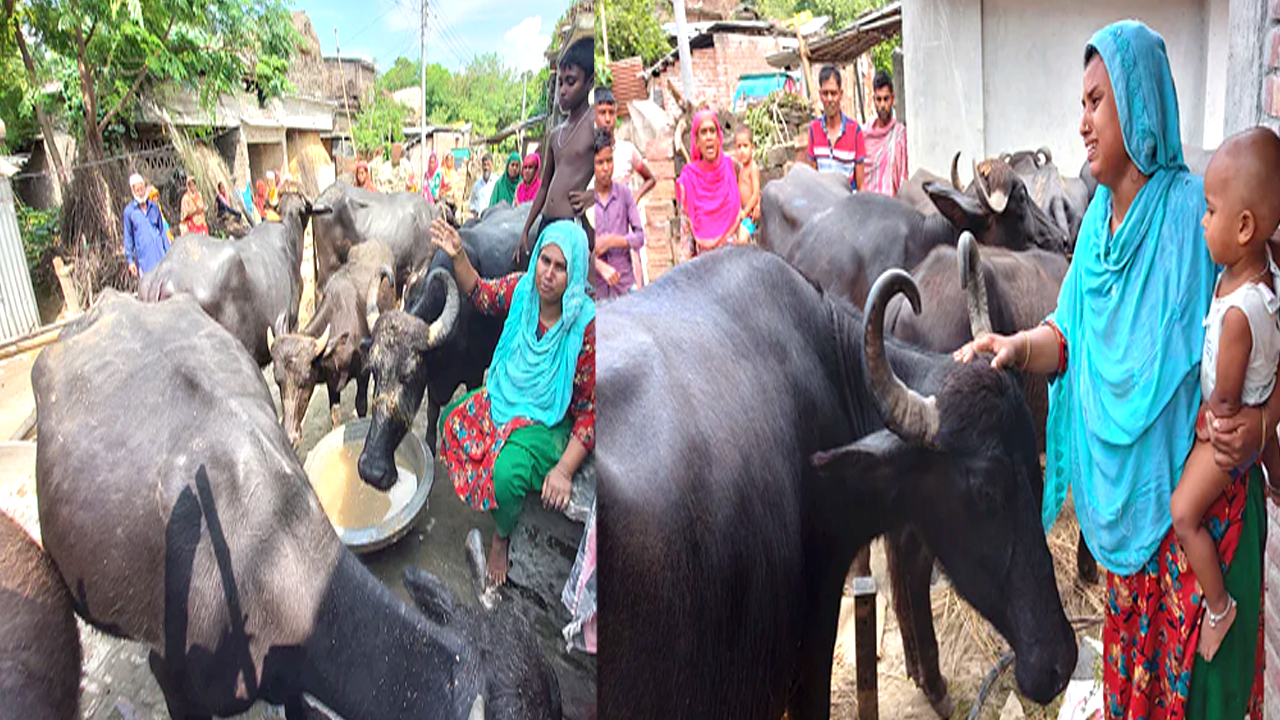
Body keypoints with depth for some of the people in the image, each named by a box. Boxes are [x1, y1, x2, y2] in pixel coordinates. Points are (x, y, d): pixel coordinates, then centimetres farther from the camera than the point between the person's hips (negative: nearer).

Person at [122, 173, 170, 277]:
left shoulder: (154, 207, 9)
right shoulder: (128, 211, 1)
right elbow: (128, 237, 4)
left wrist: (169, 252, 12)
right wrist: (130, 260, 2)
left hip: (160, 253, 3)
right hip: (144, 257, -2)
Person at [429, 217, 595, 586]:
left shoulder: (586, 325, -24)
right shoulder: (522, 288, -10)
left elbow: (591, 410, -19)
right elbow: (481, 293, 14)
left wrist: (564, 469, -26)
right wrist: (458, 256, -5)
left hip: (548, 424, -7)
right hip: (502, 396, 7)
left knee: (505, 475, -30)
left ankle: (502, 537, 5)